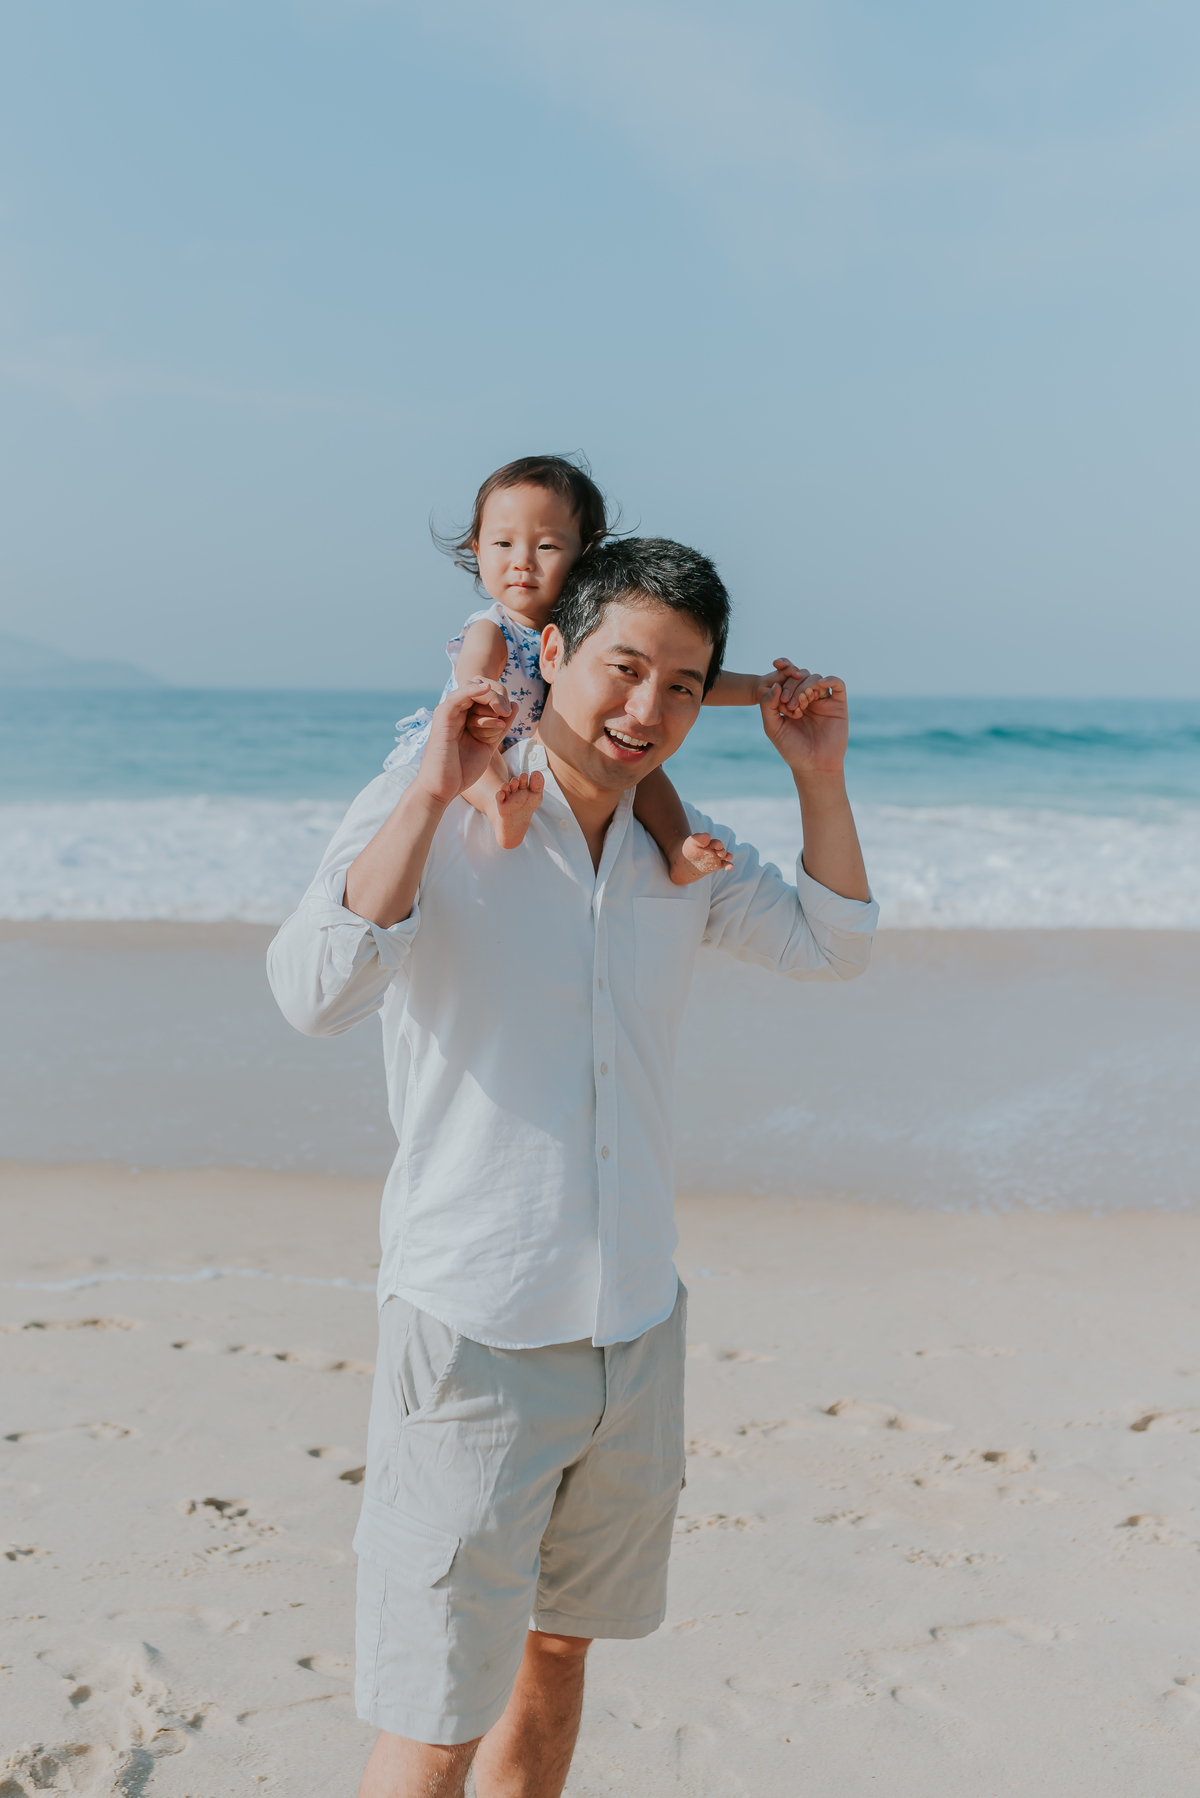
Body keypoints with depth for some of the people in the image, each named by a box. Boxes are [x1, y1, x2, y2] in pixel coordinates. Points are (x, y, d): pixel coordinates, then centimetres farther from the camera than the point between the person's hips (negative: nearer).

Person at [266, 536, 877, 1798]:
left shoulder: (681, 850, 6)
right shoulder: (428, 812, -12)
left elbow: (832, 946, 17)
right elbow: (317, 994, -27)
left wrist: (818, 776, 4)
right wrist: (435, 790, -29)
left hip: (637, 1329, 6)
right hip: (473, 1332, -6)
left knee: (557, 1648, 23)